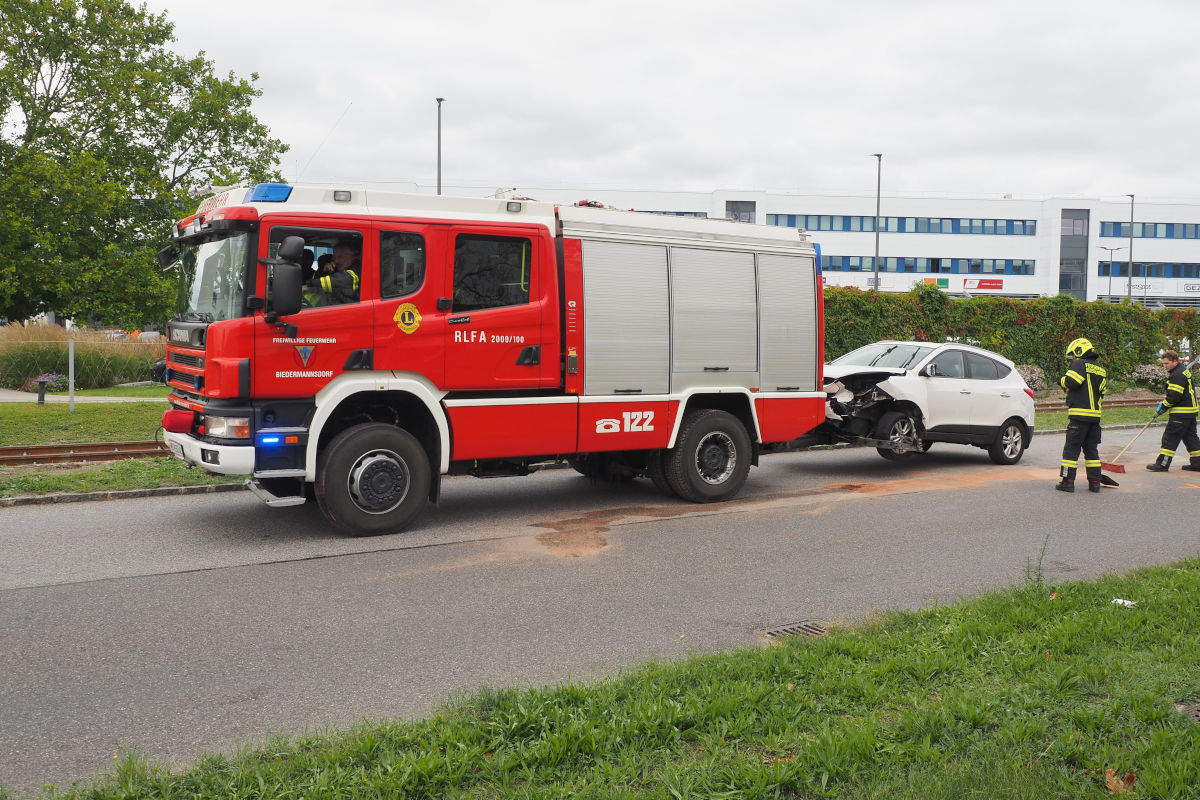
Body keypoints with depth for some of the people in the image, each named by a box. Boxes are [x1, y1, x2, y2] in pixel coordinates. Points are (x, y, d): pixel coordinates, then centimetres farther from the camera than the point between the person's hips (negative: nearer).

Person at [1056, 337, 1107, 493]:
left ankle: (1068, 481, -4)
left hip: (1079, 415, -7)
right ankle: (1095, 482, 12)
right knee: (1091, 448, 13)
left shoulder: (1080, 364, -6)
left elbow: (1072, 382, -19)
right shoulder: (1101, 370, 19)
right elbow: (1101, 393, 19)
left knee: (1071, 448, -3)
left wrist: (1062, 380, 1)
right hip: (1095, 416, 7)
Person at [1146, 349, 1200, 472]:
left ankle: (1163, 464, -6)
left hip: (1181, 412, -11)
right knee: (1190, 436, 14)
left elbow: (1174, 395, -22)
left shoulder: (1178, 375, -19)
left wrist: (1163, 407, -11)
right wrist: (1165, 401, 14)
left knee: (1170, 437, -7)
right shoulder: (1183, 369, 16)